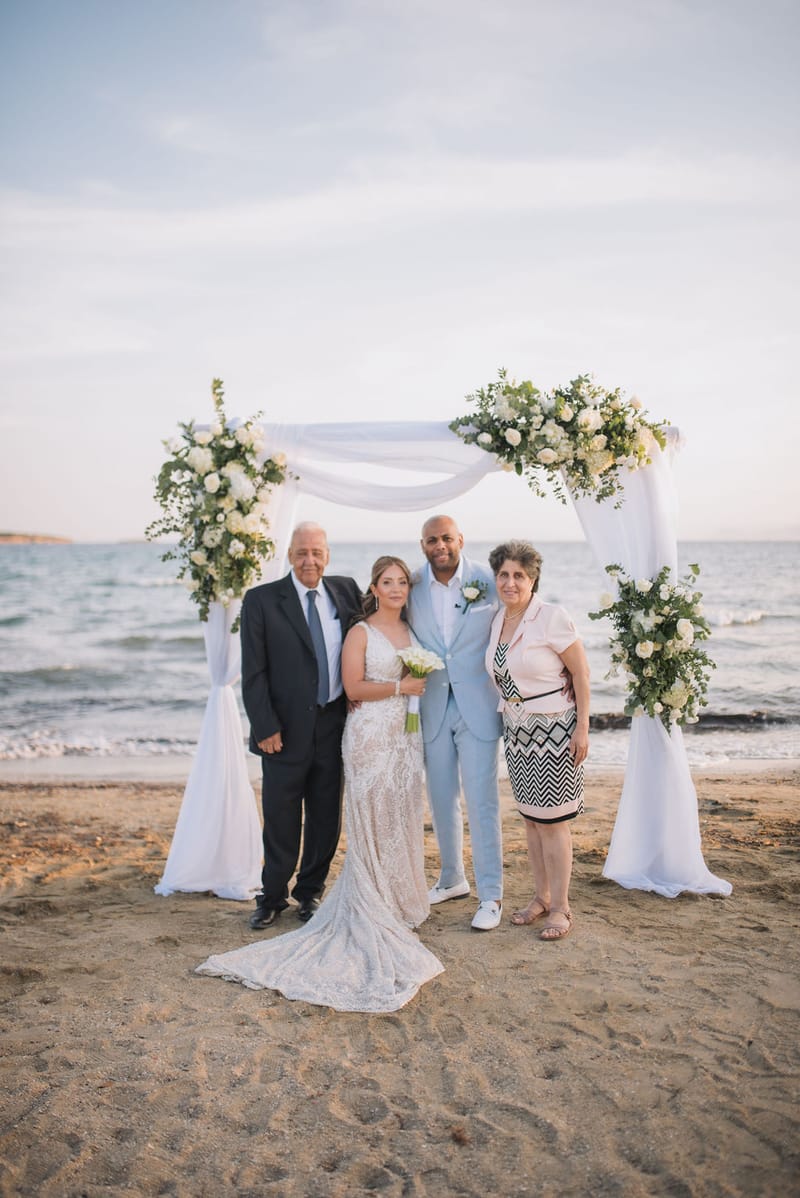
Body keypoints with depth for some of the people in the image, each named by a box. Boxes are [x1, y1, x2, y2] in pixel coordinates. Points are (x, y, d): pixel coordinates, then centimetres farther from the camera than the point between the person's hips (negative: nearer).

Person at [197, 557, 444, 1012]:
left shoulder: (411, 630, 13)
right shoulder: (360, 632, -5)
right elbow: (354, 688, -12)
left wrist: (421, 685, 4)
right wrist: (399, 687, -14)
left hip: (407, 735, 6)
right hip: (371, 735, -6)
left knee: (403, 820, 10)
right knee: (372, 824, -1)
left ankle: (400, 902, 22)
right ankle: (372, 911, 9)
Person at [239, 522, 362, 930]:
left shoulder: (347, 591, 5)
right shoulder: (261, 600, -5)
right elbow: (253, 673, -6)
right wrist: (265, 727, -12)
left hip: (333, 725, 3)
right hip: (285, 729, -3)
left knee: (326, 817, 13)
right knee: (280, 820, 7)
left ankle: (310, 891, 31)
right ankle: (272, 897, 27)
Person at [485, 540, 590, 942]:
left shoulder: (551, 617, -13)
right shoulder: (498, 620, 6)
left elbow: (581, 673, -11)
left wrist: (582, 727, -14)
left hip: (554, 728, -6)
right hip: (516, 730, 6)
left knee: (551, 821, -1)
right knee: (529, 817, 14)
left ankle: (559, 908, 13)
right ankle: (541, 896, 29)